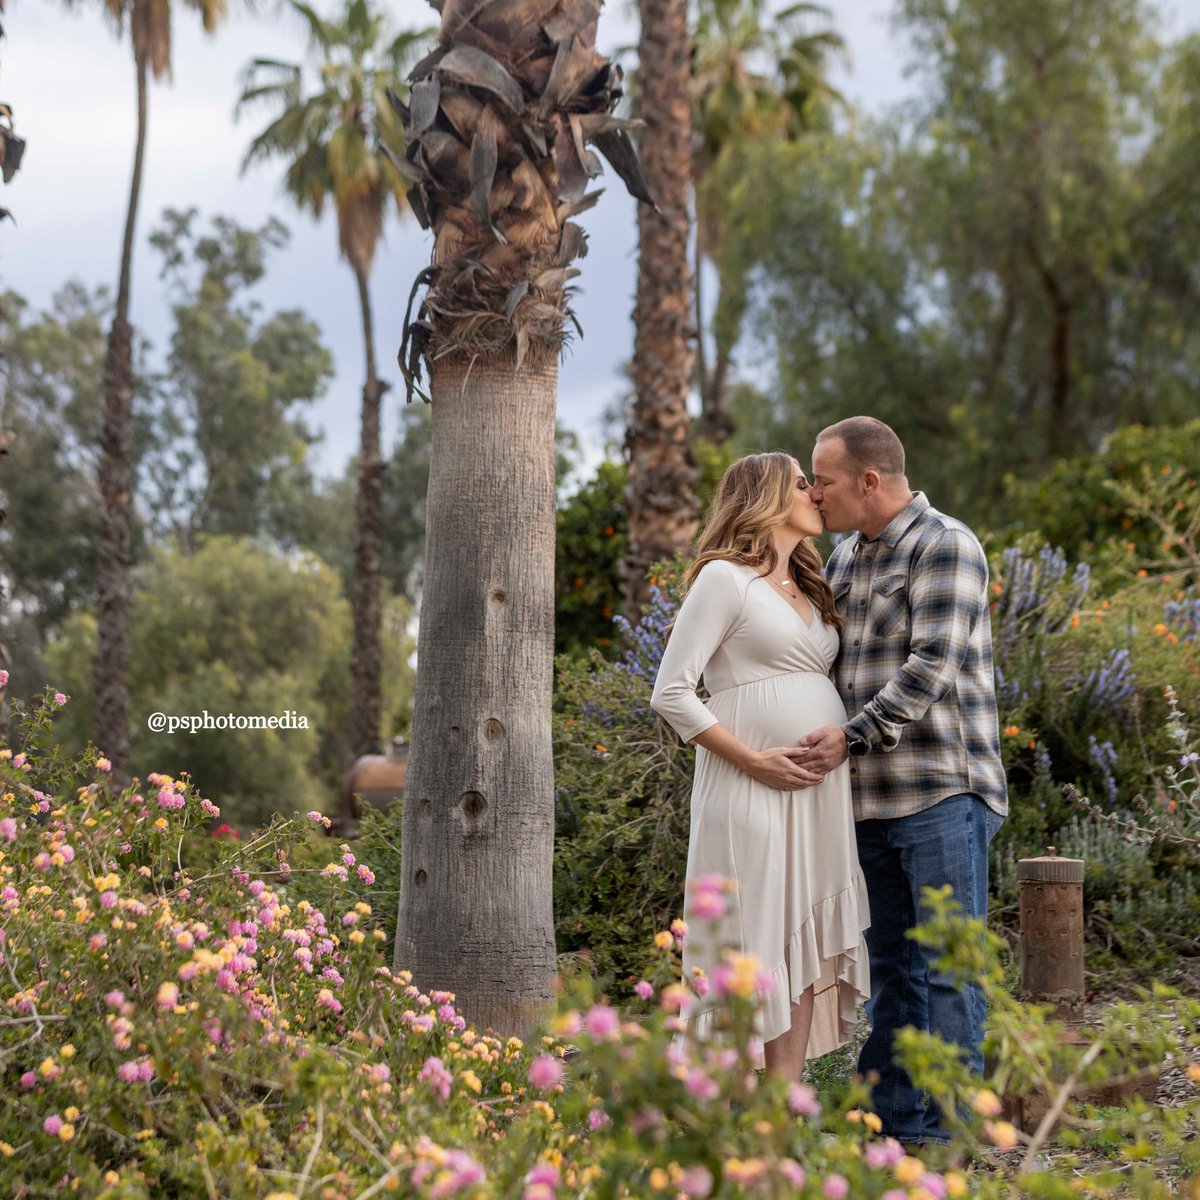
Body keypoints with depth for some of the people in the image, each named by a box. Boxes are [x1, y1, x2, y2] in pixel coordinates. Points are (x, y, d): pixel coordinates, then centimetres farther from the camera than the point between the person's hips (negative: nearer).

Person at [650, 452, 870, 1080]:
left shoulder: (808, 589, 21)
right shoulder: (725, 578, -4)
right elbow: (671, 692, -10)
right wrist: (753, 760, -16)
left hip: (819, 793, 8)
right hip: (753, 794, -8)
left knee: (806, 946, 6)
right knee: (754, 948, -7)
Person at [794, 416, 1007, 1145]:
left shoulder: (945, 545, -8)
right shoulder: (847, 557, 16)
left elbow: (932, 665, -17)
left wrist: (854, 736, -22)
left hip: (943, 792, -8)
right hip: (873, 797, 8)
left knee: (947, 966, -6)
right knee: (890, 966, 12)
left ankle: (950, 1130, -1)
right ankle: (894, 1120, 18)